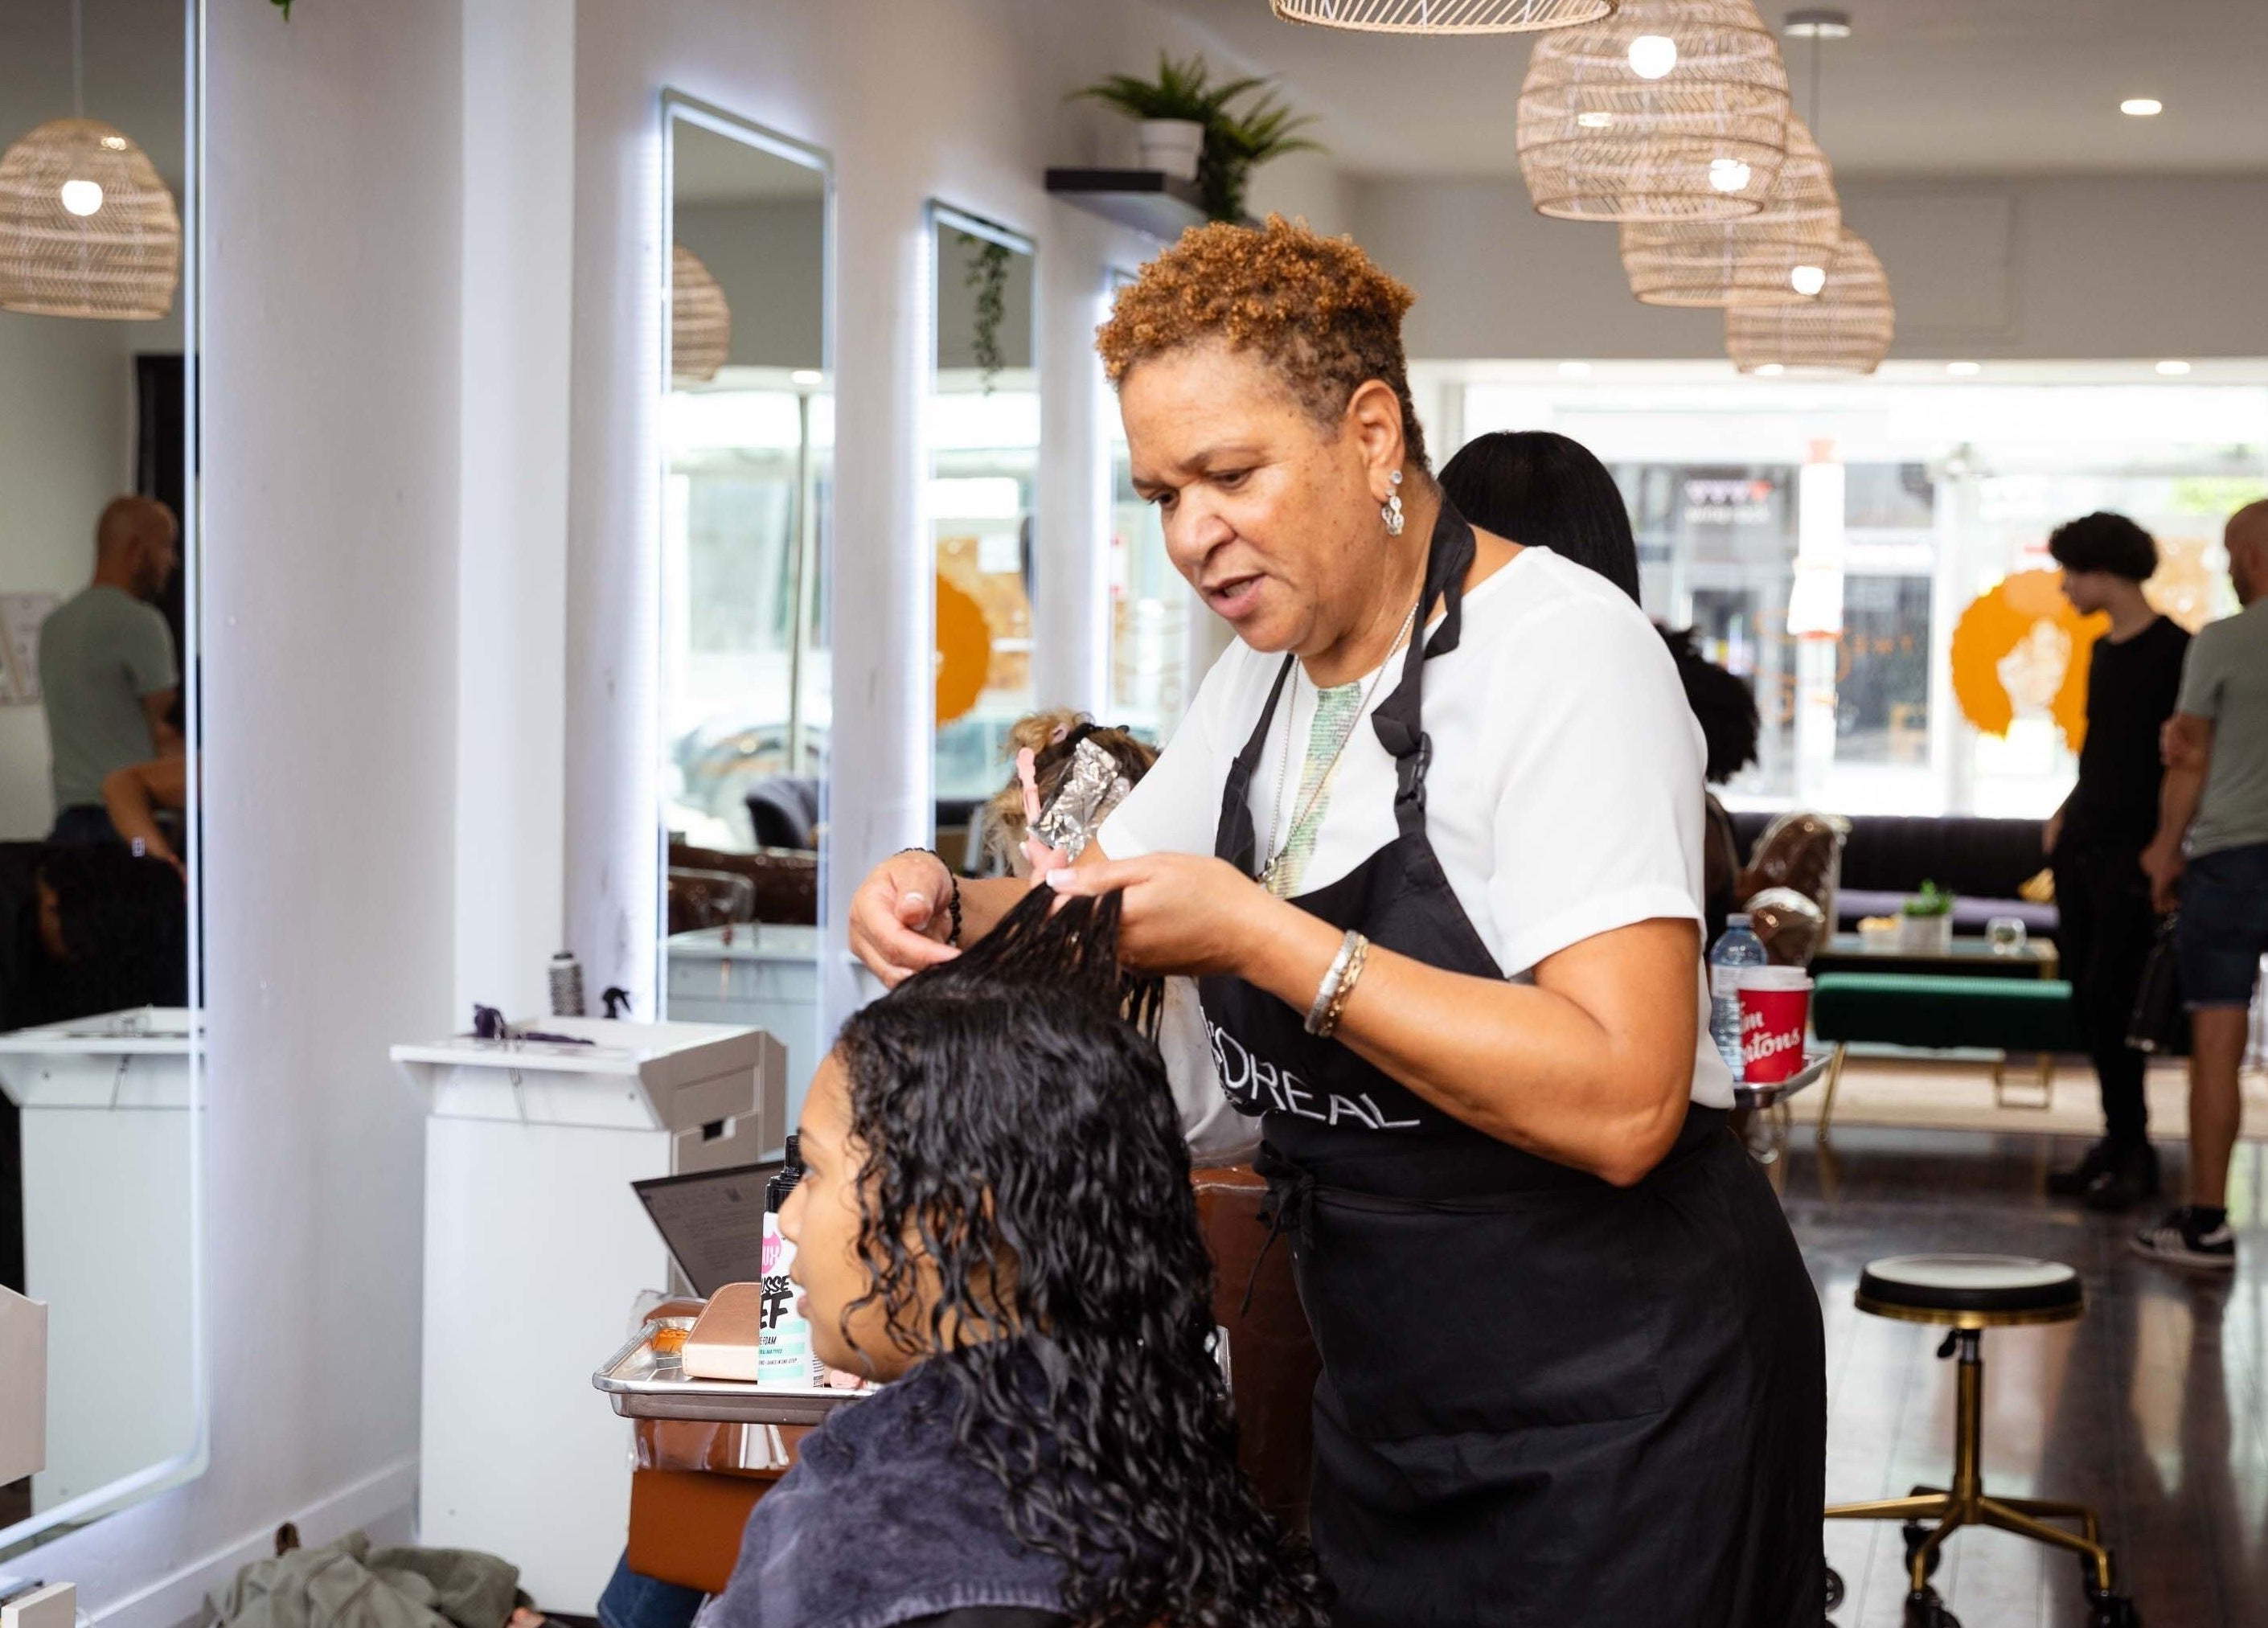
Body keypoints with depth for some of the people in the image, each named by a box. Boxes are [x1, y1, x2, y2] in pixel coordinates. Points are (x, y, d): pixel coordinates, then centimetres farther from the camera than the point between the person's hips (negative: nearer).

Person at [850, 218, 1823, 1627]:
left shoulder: (1564, 653, -19)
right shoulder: (1267, 672, 8)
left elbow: (1621, 1103, -30)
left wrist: (1261, 937, -30)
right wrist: (950, 912, -7)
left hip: (1610, 1413, -8)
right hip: (1388, 1401, 8)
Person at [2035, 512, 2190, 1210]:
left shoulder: (2174, 652, -10)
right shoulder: (2103, 651, 14)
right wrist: (2067, 812, 14)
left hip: (2134, 852, -8)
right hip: (2083, 844, 8)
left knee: (2110, 1002, -9)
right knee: (2088, 1002, 7)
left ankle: (2133, 1154, -1)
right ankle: (2119, 1142, 14)